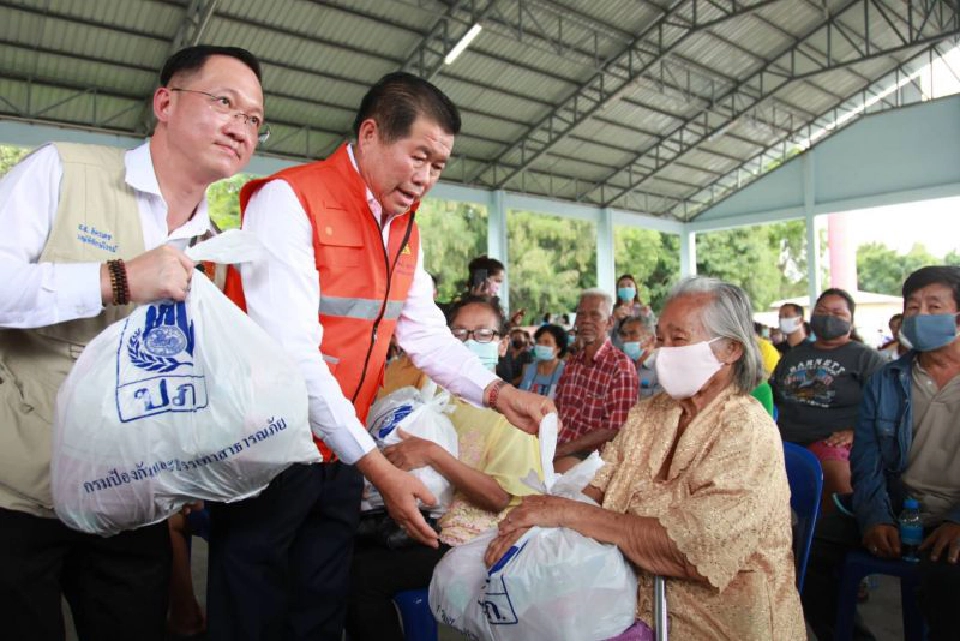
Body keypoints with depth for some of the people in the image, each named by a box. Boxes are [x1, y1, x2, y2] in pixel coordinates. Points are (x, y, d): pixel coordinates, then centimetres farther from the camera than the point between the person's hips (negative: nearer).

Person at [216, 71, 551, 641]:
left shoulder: (405, 229, 8)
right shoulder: (289, 200, -17)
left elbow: (428, 335, 8)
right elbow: (292, 352, -24)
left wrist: (498, 393, -8)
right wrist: (377, 467, -24)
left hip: (343, 454, 7)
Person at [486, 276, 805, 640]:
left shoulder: (749, 430, -16)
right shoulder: (648, 413, 5)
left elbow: (690, 547, -25)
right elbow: (596, 490, 0)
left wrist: (568, 513, -25)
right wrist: (532, 520, -18)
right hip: (640, 602, 5)